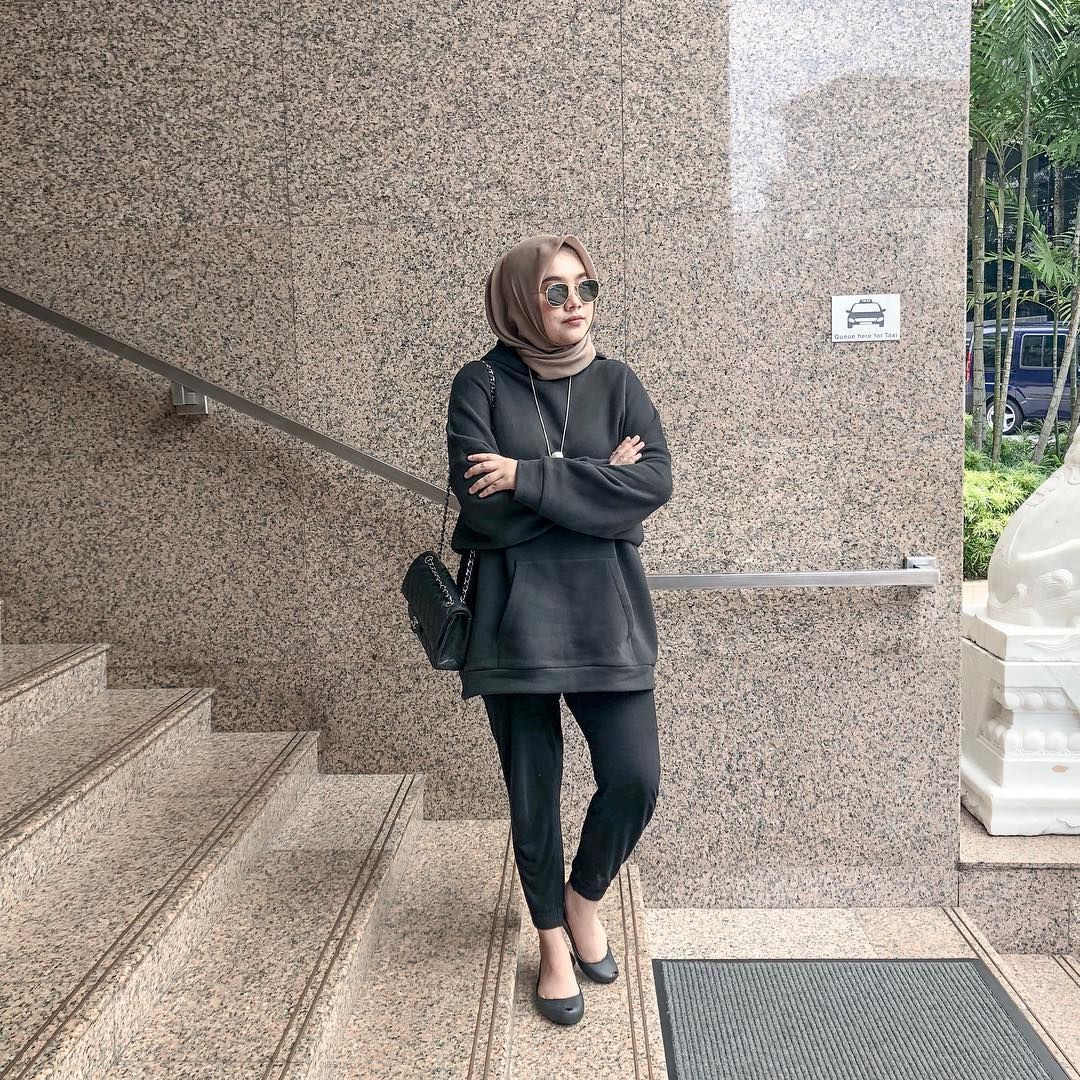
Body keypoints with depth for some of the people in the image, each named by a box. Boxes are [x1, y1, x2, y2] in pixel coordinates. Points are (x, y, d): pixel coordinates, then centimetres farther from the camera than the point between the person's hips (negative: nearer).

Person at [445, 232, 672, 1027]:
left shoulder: (617, 382, 4)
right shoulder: (482, 385, -3)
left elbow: (655, 484, -11)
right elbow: (482, 504, -15)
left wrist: (531, 477, -16)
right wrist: (597, 482, -10)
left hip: (607, 618, 2)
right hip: (515, 622, -1)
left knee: (635, 781, -4)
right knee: (533, 793, 8)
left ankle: (585, 896, 28)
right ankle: (552, 942, 30)